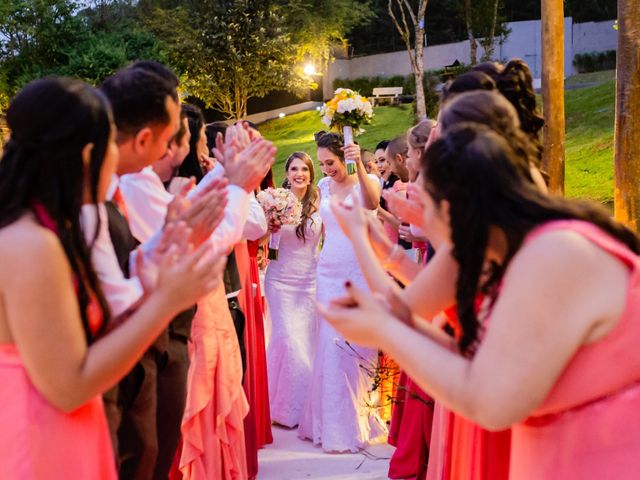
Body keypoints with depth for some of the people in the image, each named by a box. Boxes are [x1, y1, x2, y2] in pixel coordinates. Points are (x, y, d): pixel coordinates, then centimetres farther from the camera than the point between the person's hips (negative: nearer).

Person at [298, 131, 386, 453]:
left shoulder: (366, 181, -5)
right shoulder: (323, 187, 10)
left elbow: (372, 203, -29)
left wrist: (359, 165, -40)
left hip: (359, 272, -5)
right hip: (328, 271, 5)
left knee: (355, 343, -2)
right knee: (330, 345, 5)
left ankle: (355, 421, 11)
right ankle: (333, 422, 17)